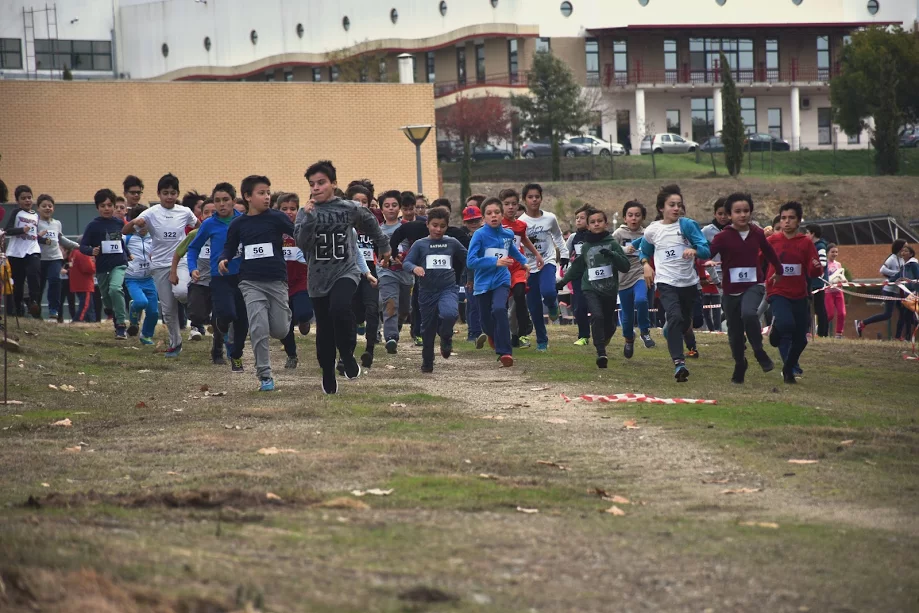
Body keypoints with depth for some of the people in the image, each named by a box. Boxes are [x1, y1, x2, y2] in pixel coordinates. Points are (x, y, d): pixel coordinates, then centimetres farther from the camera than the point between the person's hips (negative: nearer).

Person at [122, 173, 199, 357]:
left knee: (181, 291, -31)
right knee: (167, 309, 4)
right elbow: (125, 232, -13)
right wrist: (134, 222, -33)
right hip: (160, 265, 0)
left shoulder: (185, 212, 0)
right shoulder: (151, 213, -6)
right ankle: (175, 342, 20)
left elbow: (198, 227, 22)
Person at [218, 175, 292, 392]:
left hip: (277, 280, 0)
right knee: (258, 329, -12)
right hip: (251, 282, 0)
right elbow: (230, 247, 17)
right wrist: (223, 260, -4)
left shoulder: (276, 218, -3)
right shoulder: (238, 224, 4)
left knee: (280, 331, 4)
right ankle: (264, 375, -2)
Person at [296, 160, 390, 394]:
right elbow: (302, 243, -16)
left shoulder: (350, 209, -1)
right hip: (319, 277, 2)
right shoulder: (305, 214, -1)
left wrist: (383, 247, 31)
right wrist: (310, 217, -25)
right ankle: (328, 375, 27)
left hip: (345, 271, -2)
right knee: (324, 331, 7)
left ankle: (347, 355, -7)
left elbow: (371, 222, 19)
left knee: (339, 309, -30)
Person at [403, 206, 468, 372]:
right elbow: (406, 262, -8)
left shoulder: (452, 243, 4)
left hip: (448, 289, -1)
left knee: (450, 314, -31)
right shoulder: (420, 244, 0)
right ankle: (427, 363, 27)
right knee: (428, 329, 9)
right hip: (427, 291, 1)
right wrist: (414, 268, -28)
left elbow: (467, 259, 14)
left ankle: (446, 337, 1)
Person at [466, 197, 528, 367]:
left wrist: (525, 262, 22)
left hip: (501, 281, 1)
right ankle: (493, 335, 49)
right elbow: (471, 261, -19)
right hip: (483, 282, 0)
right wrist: (495, 262, -25)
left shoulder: (508, 234, 1)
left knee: (499, 309, -28)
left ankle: (504, 352, -26)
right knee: (487, 321, 10)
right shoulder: (480, 235, -12)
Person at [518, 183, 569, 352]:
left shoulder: (550, 218, 1)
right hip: (529, 266, 0)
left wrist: (564, 255, 15)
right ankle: (541, 341, 19)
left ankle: (552, 306, 9)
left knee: (548, 292, -29)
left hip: (548, 262, 0)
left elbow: (558, 237, 17)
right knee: (534, 307, 3)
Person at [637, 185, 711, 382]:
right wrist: (646, 264, 3)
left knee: (685, 323, 15)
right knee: (675, 317, -25)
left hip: (689, 282, 2)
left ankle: (669, 331, 52)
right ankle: (679, 363, -30)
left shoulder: (688, 225, -4)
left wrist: (694, 250, -29)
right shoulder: (652, 230, 1)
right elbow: (644, 251, 21)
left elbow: (706, 250, -9)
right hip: (666, 282, -2)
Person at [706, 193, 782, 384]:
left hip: (754, 286, 0)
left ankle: (759, 352, -12)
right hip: (731, 290, 0)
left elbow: (769, 253, 17)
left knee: (749, 313, -31)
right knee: (735, 333, 9)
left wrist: (779, 271, 29)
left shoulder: (757, 234, 0)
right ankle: (739, 366, 31)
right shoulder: (723, 237, -9)